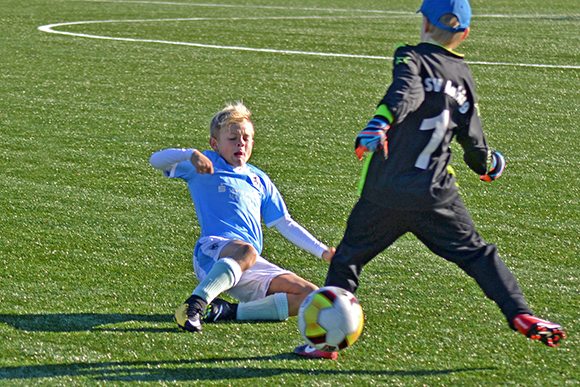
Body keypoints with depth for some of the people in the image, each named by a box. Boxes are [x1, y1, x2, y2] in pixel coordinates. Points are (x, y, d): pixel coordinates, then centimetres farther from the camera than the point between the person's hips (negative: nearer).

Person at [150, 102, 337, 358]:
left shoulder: (260, 180, 28)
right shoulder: (206, 166, 12)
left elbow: (284, 224, 32)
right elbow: (157, 161, -1)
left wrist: (324, 253, 24)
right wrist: (191, 155, -20)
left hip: (252, 269, 6)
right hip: (213, 250, -6)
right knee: (245, 251, -42)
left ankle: (230, 312, -19)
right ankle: (194, 306, -49)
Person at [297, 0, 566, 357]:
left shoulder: (413, 58, 1)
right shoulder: (464, 76, 11)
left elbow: (406, 92, -22)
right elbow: (473, 140, 16)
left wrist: (380, 123, -40)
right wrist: (488, 163, 38)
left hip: (386, 191, -3)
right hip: (437, 194, 3)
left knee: (348, 258, 10)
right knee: (477, 254, 14)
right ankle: (521, 314, 2)